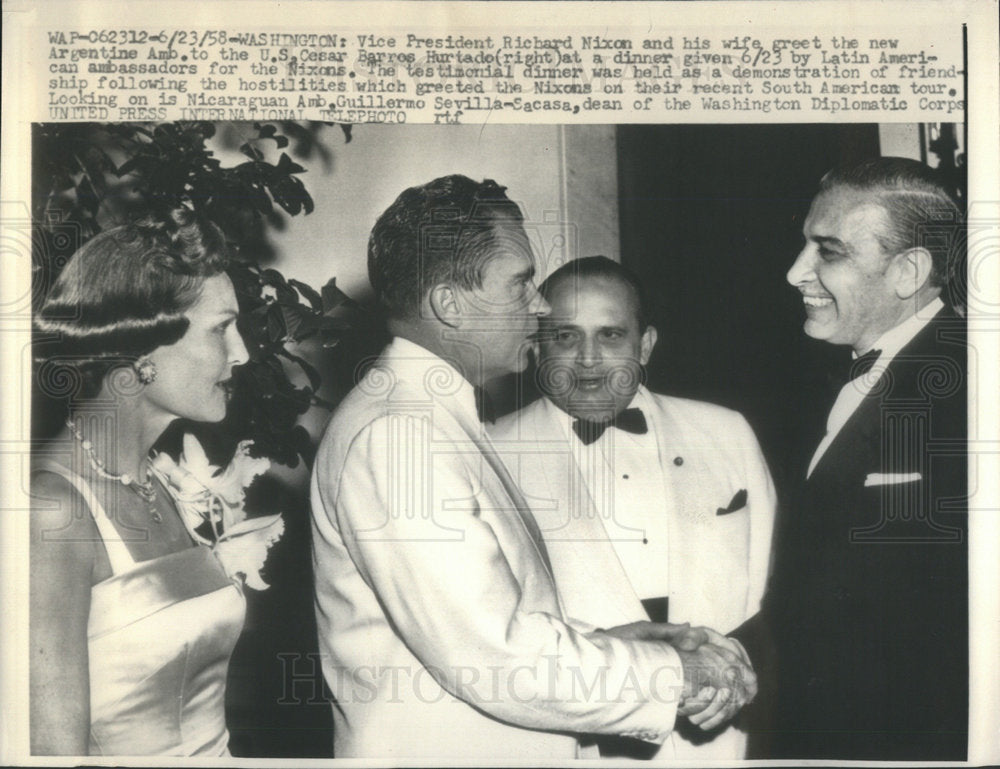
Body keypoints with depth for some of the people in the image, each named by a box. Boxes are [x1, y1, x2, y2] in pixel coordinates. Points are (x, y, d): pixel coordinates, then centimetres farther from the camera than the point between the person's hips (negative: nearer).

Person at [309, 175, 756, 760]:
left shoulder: (434, 416, 10)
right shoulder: (393, 432, -22)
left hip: (501, 751, 9)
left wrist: (611, 644, -1)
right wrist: (675, 674, -16)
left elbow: (496, 620, 10)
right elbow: (492, 658, -26)